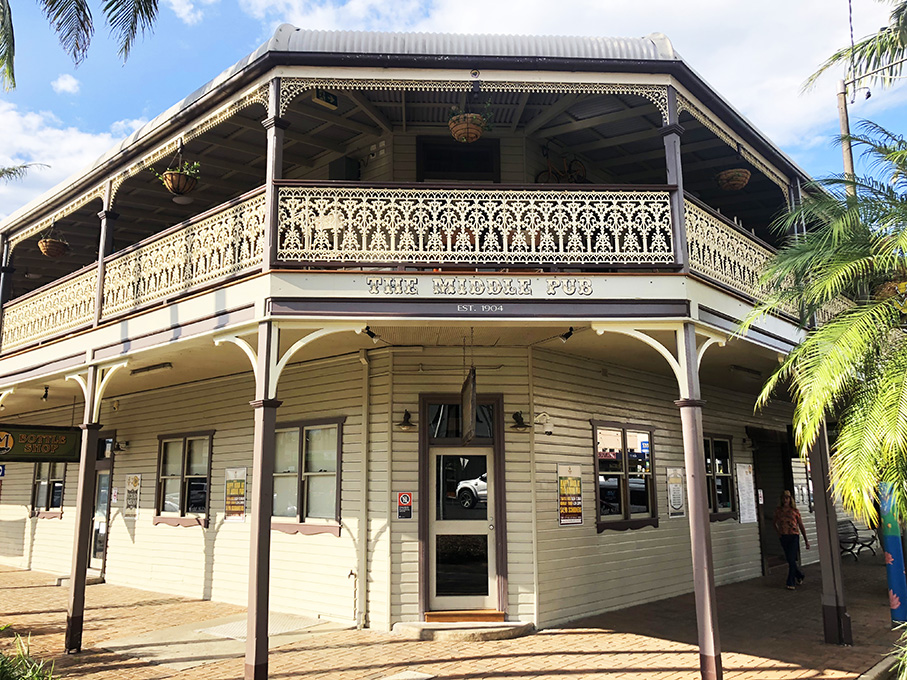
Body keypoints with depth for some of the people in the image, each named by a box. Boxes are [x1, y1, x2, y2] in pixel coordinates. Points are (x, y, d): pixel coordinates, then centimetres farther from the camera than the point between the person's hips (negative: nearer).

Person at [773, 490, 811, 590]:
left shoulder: (794, 511, 0)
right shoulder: (778, 510, 6)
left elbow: (801, 526, 5)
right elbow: (775, 523, 19)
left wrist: (806, 540, 7)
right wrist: (778, 531, 0)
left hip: (794, 536, -3)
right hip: (783, 537, 3)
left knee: (791, 559, -10)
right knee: (789, 560, 10)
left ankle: (791, 583, -2)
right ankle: (799, 576, 35)